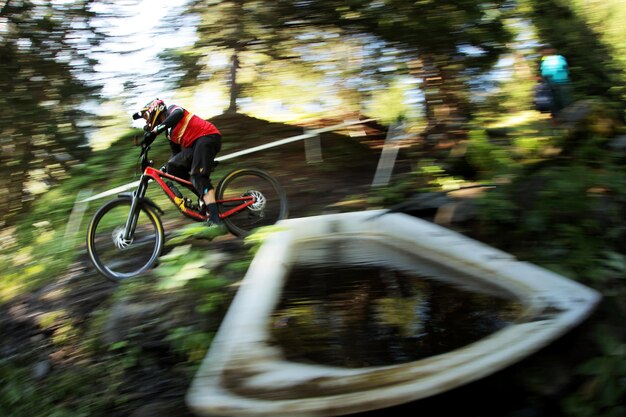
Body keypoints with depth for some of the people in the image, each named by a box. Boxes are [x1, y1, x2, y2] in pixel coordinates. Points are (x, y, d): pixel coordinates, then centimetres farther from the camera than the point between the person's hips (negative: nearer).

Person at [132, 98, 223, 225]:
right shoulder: (170, 133, 23)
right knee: (173, 167, 0)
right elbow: (176, 154, 25)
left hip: (208, 137, -9)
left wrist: (155, 131, -34)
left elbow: (178, 114, -25)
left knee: (198, 176, -22)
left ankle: (214, 215, -31)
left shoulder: (172, 109, 1)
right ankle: (206, 196, -4)